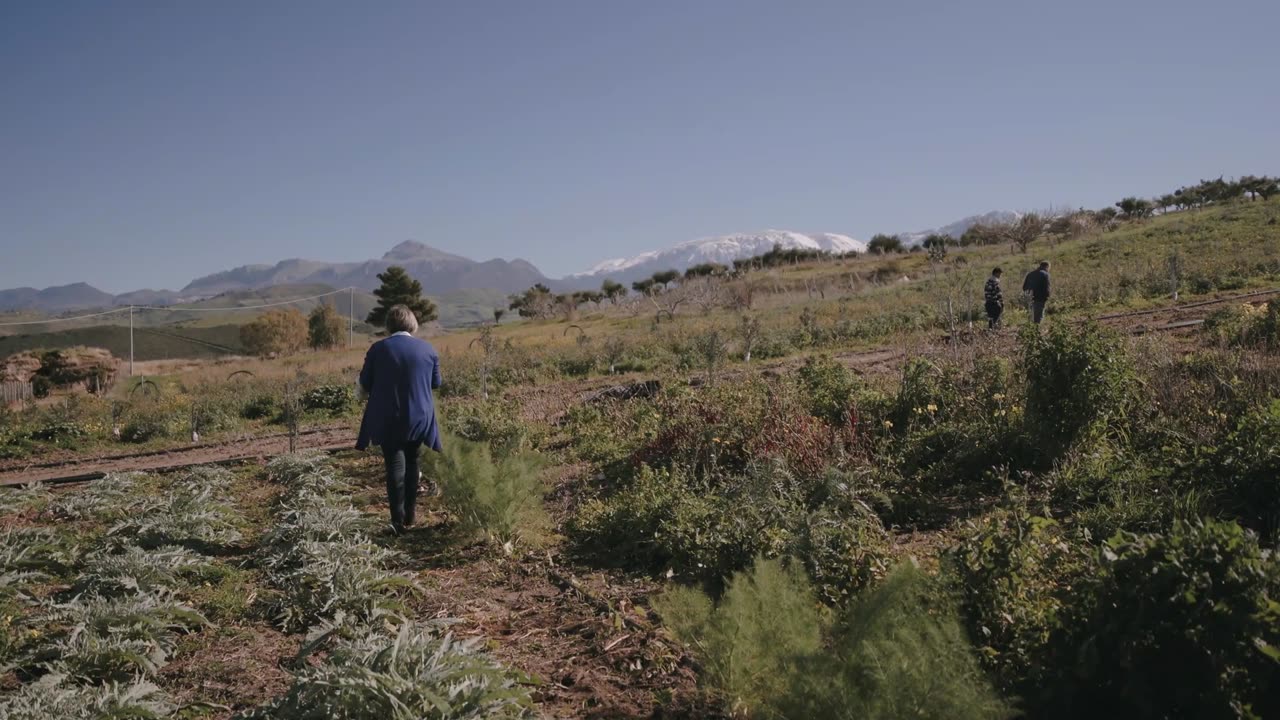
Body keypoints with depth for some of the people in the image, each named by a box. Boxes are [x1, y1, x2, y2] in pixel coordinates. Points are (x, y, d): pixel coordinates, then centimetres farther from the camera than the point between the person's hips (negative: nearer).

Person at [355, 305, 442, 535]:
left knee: (395, 466, 0)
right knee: (411, 464, 16)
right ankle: (409, 517, 21)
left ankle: (398, 520, -5)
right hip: (419, 418, 2)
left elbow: (364, 384, 0)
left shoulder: (378, 349, -6)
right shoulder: (428, 349, 0)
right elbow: (436, 383, 8)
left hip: (388, 419, -2)